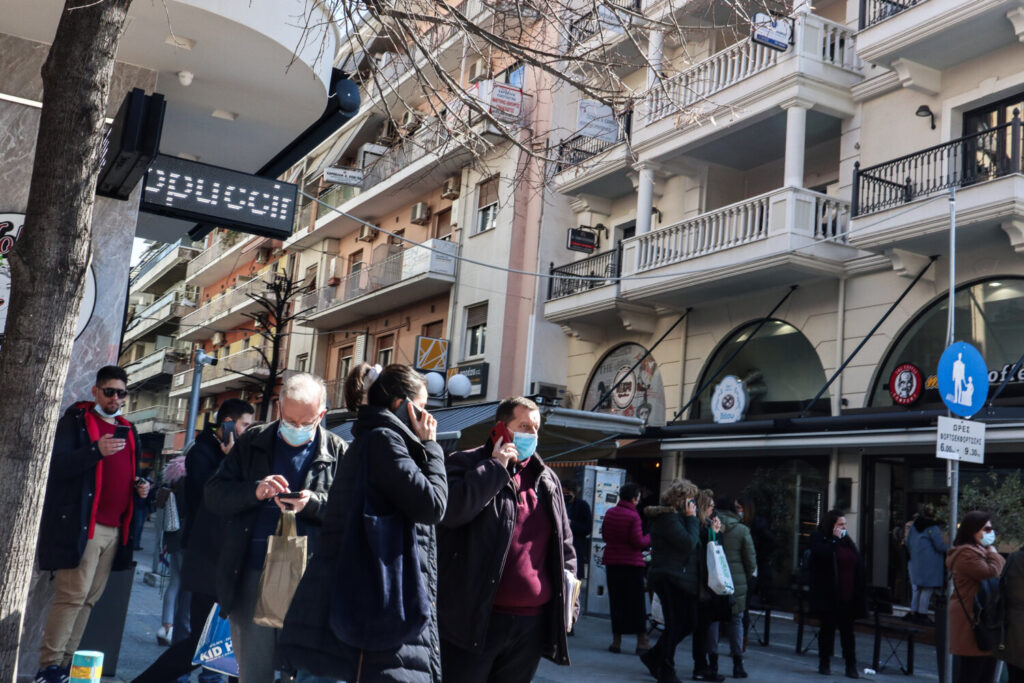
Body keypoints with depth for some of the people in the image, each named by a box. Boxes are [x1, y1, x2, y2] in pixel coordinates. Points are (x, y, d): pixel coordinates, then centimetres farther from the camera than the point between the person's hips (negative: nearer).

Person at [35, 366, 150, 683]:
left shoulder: (128, 431, 20)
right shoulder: (76, 420, 1)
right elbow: (58, 466, -10)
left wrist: (139, 487, 8)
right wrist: (96, 450, -24)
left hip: (115, 529, 6)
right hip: (80, 524, -6)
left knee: (89, 598, 5)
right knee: (72, 595, -11)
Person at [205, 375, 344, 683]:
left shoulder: (337, 451, 3)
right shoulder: (251, 442, 9)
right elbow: (213, 494, 4)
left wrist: (312, 503, -20)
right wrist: (254, 492, -14)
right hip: (252, 574, 2)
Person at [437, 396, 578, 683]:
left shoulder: (547, 479, 15)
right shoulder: (465, 464, 0)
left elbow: (564, 544, 19)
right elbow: (450, 510, -20)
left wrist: (567, 602, 11)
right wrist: (495, 466, -14)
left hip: (533, 622, 5)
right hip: (474, 618, -5)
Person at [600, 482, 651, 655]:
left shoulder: (610, 513, 3)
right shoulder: (633, 516, -14)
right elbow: (638, 542, -15)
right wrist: (650, 538, 2)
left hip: (612, 562, 5)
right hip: (632, 563, -5)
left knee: (616, 601, 9)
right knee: (637, 603, 4)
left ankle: (617, 640, 11)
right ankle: (642, 642, 8)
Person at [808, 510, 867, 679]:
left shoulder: (847, 541, 13)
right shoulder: (819, 538, -1)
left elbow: (858, 568, 13)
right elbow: (822, 554, -24)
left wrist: (859, 594, 8)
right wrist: (835, 539, -16)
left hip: (847, 596, 4)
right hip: (828, 595, -4)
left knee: (847, 631, 6)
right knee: (828, 629, 6)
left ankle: (851, 666, 9)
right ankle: (824, 664, 17)